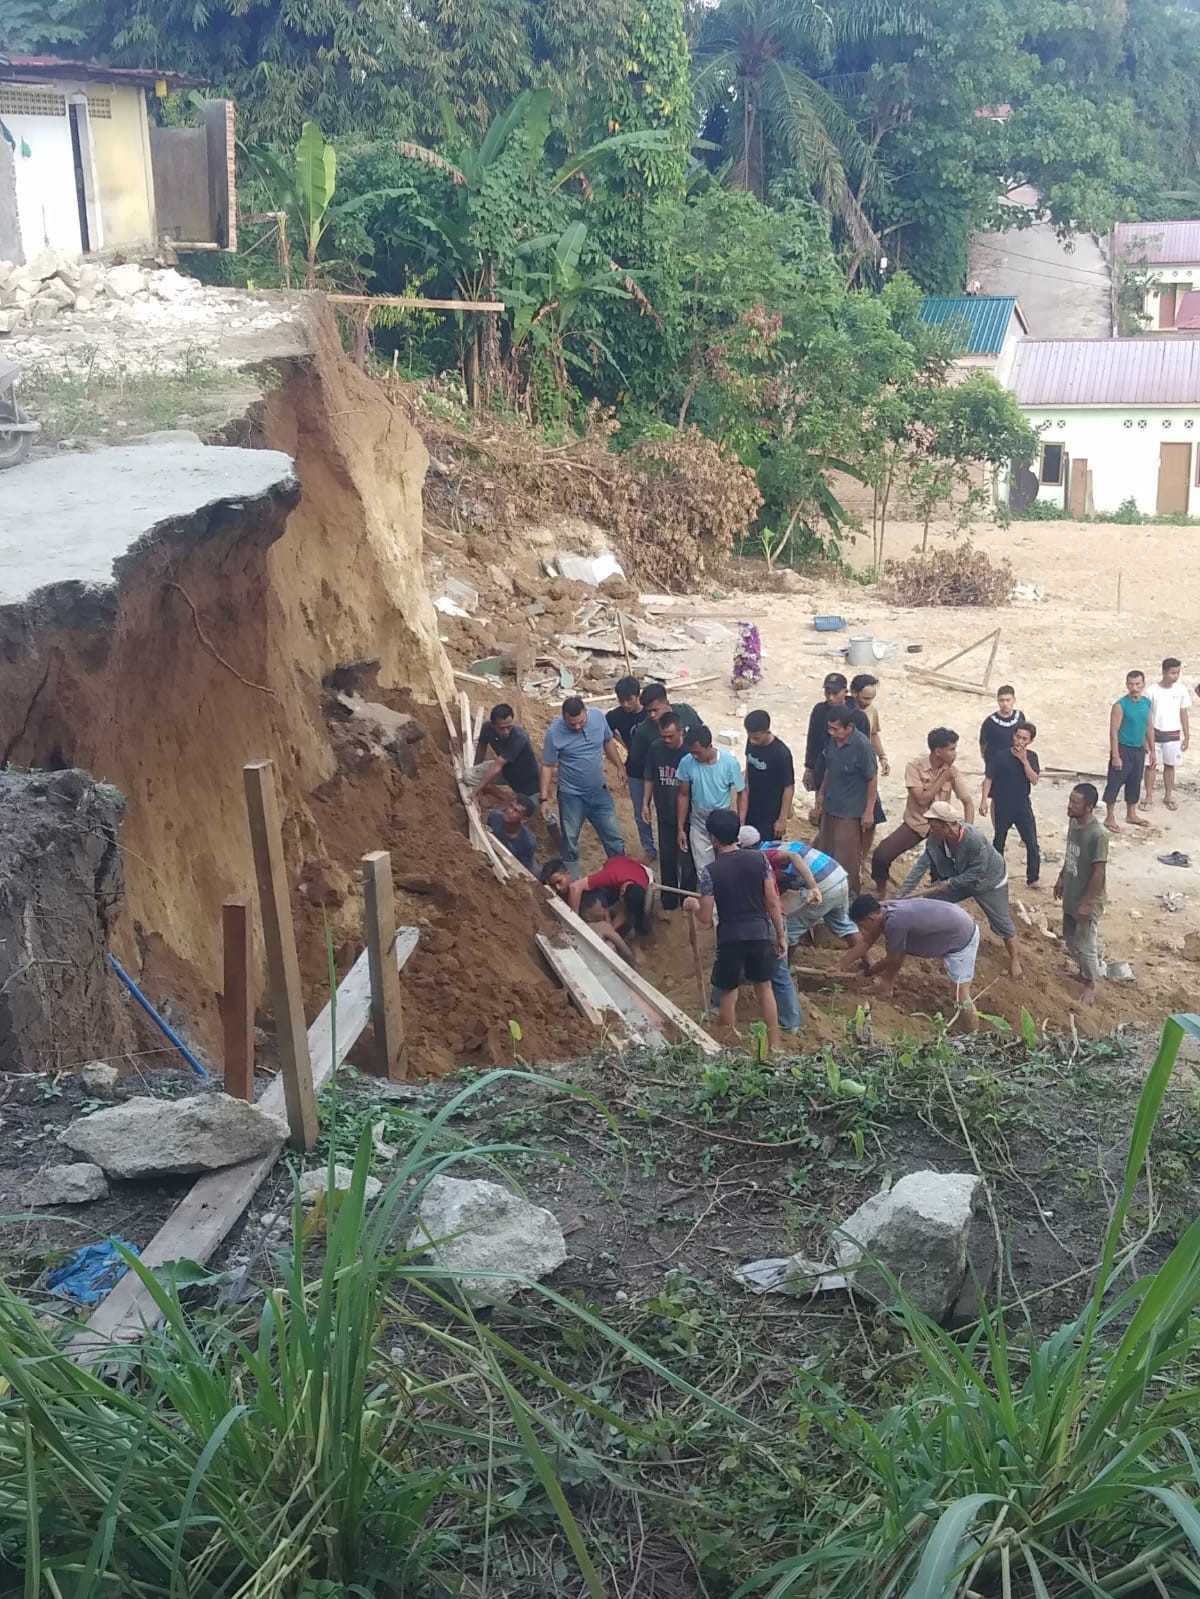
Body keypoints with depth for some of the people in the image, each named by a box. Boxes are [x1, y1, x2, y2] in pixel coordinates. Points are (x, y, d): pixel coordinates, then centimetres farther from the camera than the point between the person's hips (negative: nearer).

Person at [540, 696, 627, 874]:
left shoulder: (598, 716, -12)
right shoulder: (554, 732, -22)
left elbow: (608, 741, 8)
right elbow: (547, 766, -14)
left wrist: (619, 766, 13)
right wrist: (544, 798, -16)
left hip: (599, 791, 3)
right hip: (571, 796, -3)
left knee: (615, 839, 13)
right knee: (570, 843, 10)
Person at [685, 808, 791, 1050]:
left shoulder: (710, 871, -13)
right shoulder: (759, 859, -4)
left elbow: (705, 919, -9)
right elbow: (773, 902, -1)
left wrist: (692, 906, 12)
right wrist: (781, 935, 10)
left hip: (730, 937, -3)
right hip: (761, 932, 3)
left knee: (728, 993, 15)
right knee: (764, 987, 21)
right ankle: (774, 1045, 26)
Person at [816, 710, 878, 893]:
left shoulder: (862, 745, -25)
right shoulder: (832, 739, -5)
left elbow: (872, 779, -18)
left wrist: (869, 811, -15)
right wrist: (822, 793, 19)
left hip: (850, 810, -7)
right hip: (830, 805, 7)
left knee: (846, 857, 6)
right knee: (826, 850, 19)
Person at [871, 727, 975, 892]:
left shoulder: (952, 771, -7)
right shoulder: (915, 766, -17)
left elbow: (968, 802, -6)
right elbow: (922, 799, -23)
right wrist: (943, 777, -21)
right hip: (915, 823, -2)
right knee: (881, 856, -19)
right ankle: (880, 887, 11)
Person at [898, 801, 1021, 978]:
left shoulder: (975, 840, -41)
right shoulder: (934, 838, -23)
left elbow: (977, 872, -32)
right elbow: (921, 865, -22)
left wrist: (951, 883, -33)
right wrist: (903, 893, -26)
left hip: (989, 881, -6)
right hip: (958, 879, 6)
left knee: (1001, 922, 3)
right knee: (929, 900, -2)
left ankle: (1014, 959, 26)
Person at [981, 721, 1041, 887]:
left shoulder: (1031, 757, -2)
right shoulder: (1001, 757, -10)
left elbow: (1035, 780, -12)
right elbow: (988, 778, -7)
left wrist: (1024, 760, -20)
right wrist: (984, 800, -13)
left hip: (1023, 807, 2)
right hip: (1002, 807, -2)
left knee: (1032, 844, -2)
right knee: (998, 842, 14)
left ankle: (1032, 879, 7)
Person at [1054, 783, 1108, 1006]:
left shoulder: (1098, 834, -29)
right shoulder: (1073, 822, -3)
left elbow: (1099, 872, -24)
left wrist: (1087, 903, -20)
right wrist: (1061, 878, 20)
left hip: (1086, 900, -8)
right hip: (1070, 894, 8)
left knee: (1085, 944, 7)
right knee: (1070, 939, 23)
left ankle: (1090, 984, 28)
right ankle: (1083, 969, 45)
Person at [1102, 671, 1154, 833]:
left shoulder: (1147, 703, 3)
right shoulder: (1120, 705, -15)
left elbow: (1149, 727, 13)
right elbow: (1113, 731, -15)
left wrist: (1152, 750, 13)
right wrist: (1115, 756, -18)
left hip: (1139, 750, 6)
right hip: (1123, 749, -6)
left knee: (1135, 782, 16)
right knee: (1115, 783, 0)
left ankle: (1131, 815, 30)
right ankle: (1110, 818, 8)